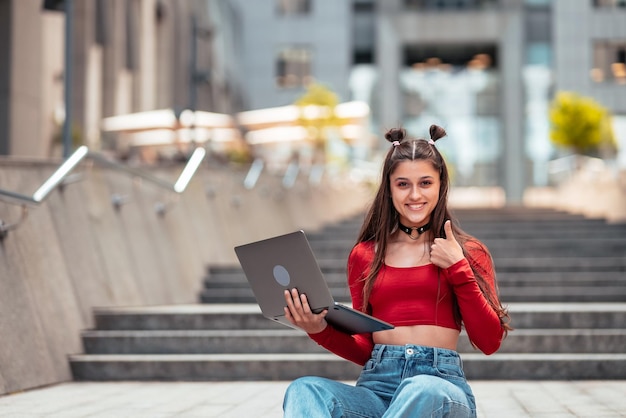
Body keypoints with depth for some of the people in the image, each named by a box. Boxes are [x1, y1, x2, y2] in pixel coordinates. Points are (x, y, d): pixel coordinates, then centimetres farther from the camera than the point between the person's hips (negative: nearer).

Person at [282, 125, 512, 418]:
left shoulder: (468, 252, 13)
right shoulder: (364, 255, 18)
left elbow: (490, 342, 4)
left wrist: (458, 268, -2)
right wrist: (320, 330, -2)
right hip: (377, 384, 2)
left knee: (423, 392, -40)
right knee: (305, 390, -30)